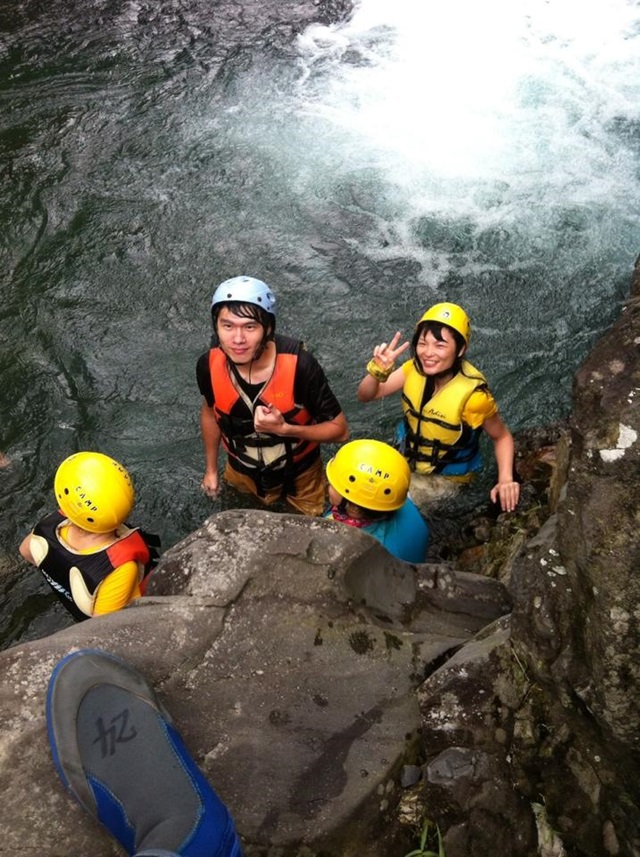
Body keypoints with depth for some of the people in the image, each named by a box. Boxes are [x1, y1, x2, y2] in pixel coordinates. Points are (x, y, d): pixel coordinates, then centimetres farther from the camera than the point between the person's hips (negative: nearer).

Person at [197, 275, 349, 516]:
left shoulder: (299, 365, -36)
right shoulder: (209, 365, -25)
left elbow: (339, 429, -24)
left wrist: (284, 428, -39)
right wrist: (211, 469, 9)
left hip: (299, 476, -2)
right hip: (242, 475, 2)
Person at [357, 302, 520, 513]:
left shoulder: (472, 393, -30)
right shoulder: (415, 369, -17)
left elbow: (502, 436, -15)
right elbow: (366, 396, -14)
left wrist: (506, 479, -31)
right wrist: (377, 372, -35)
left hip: (448, 480, -4)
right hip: (408, 466, 5)